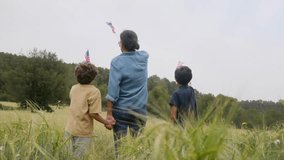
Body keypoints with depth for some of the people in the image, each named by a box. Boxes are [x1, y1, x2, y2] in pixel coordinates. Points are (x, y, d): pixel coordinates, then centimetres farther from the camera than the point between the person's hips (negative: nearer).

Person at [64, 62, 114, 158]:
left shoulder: (73, 88, 5)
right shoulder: (94, 91, -13)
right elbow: (93, 113, -16)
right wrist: (106, 123, -4)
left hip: (69, 129, 6)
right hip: (83, 132, -6)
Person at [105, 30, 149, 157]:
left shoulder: (117, 62, -11)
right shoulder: (144, 57, 1)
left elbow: (113, 90, -14)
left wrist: (109, 113, -10)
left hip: (120, 109, -3)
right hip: (140, 109, 3)